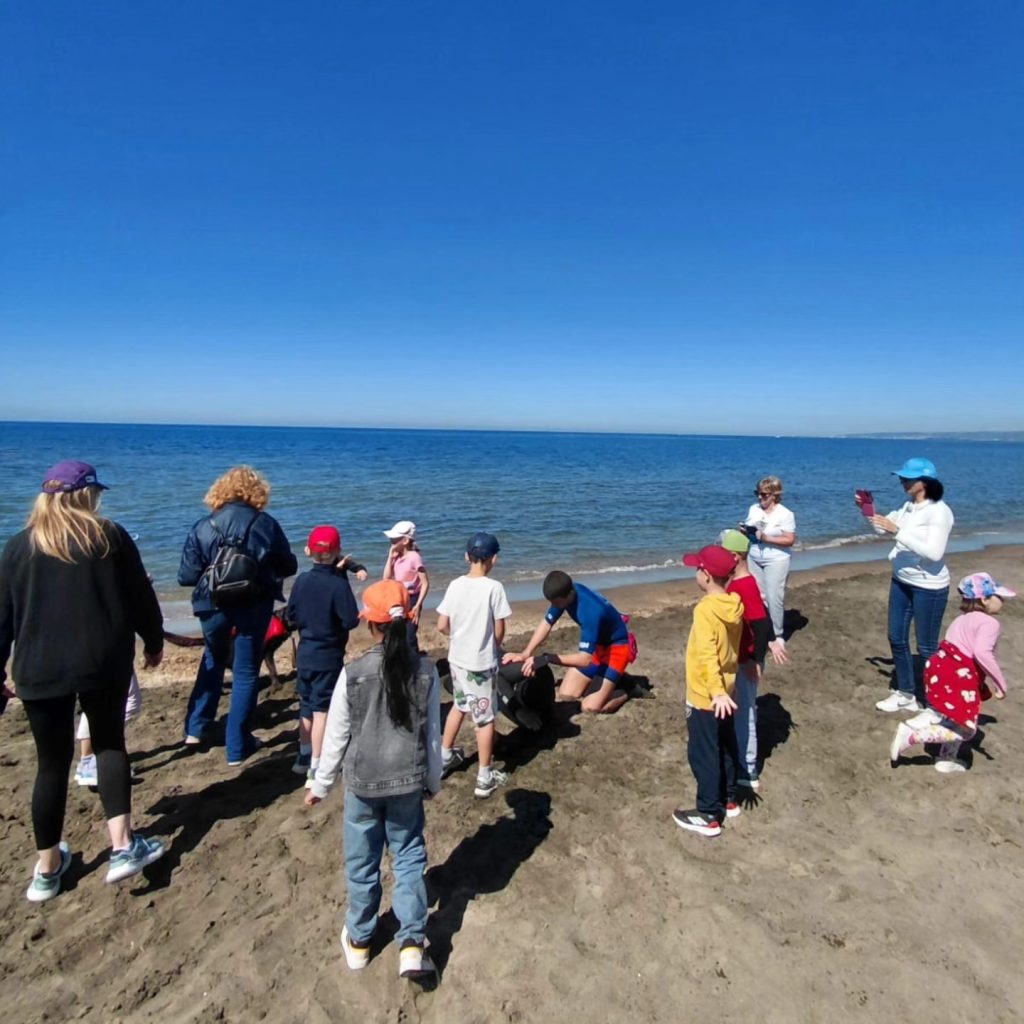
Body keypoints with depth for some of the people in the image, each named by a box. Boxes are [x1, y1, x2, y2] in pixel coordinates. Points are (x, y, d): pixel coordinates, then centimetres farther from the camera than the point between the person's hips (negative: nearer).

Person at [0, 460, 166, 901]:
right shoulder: (111, 537, -1)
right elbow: (141, 597, 2)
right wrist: (153, 641, 16)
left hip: (40, 670, 1)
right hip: (104, 664, -1)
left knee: (52, 763, 13)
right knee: (110, 744, 16)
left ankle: (48, 869, 25)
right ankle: (123, 847, 9)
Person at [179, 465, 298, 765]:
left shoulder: (203, 527, -5)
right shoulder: (267, 524, -6)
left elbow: (186, 576, -4)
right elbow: (289, 567, 1)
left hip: (213, 605, 2)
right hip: (255, 606, -1)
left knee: (213, 660, 28)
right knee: (246, 673, 10)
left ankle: (196, 728, 33)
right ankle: (238, 747, 17)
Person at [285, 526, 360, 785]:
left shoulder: (302, 580, -3)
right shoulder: (339, 584, -18)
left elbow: (290, 618, 2)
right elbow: (351, 621, -18)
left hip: (305, 655, 5)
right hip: (329, 657, -5)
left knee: (307, 707, 19)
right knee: (322, 710, 1)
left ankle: (304, 758, 33)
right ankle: (316, 769, 4)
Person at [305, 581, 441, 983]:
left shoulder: (353, 673, -16)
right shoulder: (426, 672, -10)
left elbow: (336, 736, -8)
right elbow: (432, 733, -1)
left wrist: (320, 784, 6)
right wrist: (433, 780, 13)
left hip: (362, 783, -1)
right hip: (408, 782, 1)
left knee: (362, 862, 18)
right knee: (409, 858, 17)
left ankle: (359, 940, 37)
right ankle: (412, 945, 15)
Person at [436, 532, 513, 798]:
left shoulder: (455, 585, -5)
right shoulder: (494, 587, -17)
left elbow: (442, 625, -2)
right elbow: (499, 631, -13)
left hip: (457, 658, 5)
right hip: (482, 662, -5)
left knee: (459, 706, 26)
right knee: (485, 718, 7)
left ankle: (444, 758, 39)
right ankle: (485, 778, 16)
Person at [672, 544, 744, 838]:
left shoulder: (705, 609, -25)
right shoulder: (735, 605, 0)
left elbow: (707, 655, -32)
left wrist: (716, 691, -37)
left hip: (705, 695, -8)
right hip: (727, 689, 8)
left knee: (703, 754, 4)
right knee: (725, 747, 22)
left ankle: (709, 816, 15)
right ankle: (729, 800, 37)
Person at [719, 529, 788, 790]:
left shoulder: (745, 587, -25)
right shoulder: (737, 583, 5)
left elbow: (761, 622, -27)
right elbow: (761, 613, 14)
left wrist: (756, 661, -23)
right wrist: (772, 641, 20)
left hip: (746, 661, -10)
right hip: (738, 658, 10)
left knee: (744, 712, 3)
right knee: (739, 710, 21)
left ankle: (748, 772, 17)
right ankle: (741, 759, 37)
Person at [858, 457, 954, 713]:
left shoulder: (939, 512, -19)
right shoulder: (908, 506, 2)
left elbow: (934, 553, -28)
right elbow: (881, 529, 12)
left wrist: (897, 531, -31)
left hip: (929, 588, -8)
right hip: (901, 581, 8)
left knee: (926, 647, 4)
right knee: (896, 638, 14)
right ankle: (905, 694, 29)